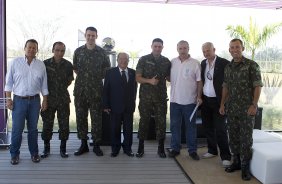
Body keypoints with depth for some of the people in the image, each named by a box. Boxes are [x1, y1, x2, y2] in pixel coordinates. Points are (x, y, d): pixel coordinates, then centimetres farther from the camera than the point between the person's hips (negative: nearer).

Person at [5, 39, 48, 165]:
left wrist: (45, 101, 6)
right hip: (19, 100, -1)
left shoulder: (41, 65, 4)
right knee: (17, 129, 1)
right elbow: (9, 82, 1)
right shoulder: (15, 62, -2)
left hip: (34, 100, 2)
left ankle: (34, 153, 23)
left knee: (33, 128, 10)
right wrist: (8, 99, -4)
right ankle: (14, 154, 18)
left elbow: (44, 85, 7)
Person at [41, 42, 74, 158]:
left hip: (63, 98, 1)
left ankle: (63, 149, 16)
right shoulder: (45, 64, -4)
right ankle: (46, 148, 20)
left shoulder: (68, 65, 0)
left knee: (64, 124, 3)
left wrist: (62, 87, 10)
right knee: (47, 123, 5)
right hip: (49, 98, -1)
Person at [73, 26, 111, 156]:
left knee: (96, 118, 1)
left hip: (96, 90, -2)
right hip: (80, 89, 2)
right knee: (80, 117, 7)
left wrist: (99, 77, 7)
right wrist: (83, 77, 8)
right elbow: (75, 68, 17)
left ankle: (96, 145, 13)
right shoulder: (78, 51, 6)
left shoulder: (102, 52, 2)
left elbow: (107, 68, 12)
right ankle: (83, 144, 19)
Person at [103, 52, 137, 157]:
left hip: (129, 106, 2)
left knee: (128, 128, 8)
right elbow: (106, 90, -1)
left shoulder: (133, 73, 5)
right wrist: (106, 105, -5)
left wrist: (133, 102, 3)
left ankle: (127, 148, 23)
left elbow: (134, 88, 8)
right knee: (115, 128, 8)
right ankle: (115, 148, 22)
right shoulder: (110, 72, 0)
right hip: (115, 106, -1)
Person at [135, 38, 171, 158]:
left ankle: (161, 148, 15)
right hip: (146, 96, -2)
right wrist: (149, 81, -18)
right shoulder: (143, 60, 1)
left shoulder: (166, 61, 8)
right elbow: (138, 78, -3)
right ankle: (140, 147, 17)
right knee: (144, 121, 4)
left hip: (161, 96, 2)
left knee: (161, 122, 3)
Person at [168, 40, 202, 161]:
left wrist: (199, 96, -7)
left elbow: (199, 81, -2)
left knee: (191, 126, 7)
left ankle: (192, 150, 19)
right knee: (175, 126, 10)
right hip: (175, 99, 3)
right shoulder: (172, 62, 5)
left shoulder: (195, 63, -3)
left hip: (189, 101, -2)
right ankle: (175, 148, 23)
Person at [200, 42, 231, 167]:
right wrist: (200, 97, 7)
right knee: (208, 127, 13)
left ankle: (225, 156, 5)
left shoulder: (224, 63, -10)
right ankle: (212, 151, 29)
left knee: (220, 129, -4)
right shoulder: (203, 63, 9)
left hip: (218, 101, -6)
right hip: (205, 100, 6)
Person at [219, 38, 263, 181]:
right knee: (233, 136, 11)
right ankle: (236, 162, 27)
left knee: (246, 138, 0)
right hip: (231, 108, 5)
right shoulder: (228, 67, 10)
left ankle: (245, 167, 12)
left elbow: (258, 86, -7)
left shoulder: (252, 65, -5)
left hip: (247, 109, -5)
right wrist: (222, 104, 10)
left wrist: (254, 105, -14)